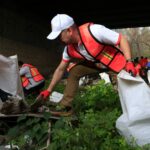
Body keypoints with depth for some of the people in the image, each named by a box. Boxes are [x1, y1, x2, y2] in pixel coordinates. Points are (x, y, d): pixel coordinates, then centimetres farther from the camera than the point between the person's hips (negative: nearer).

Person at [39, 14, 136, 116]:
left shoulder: (94, 31, -35)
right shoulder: (69, 49, -13)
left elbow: (122, 39, -28)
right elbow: (60, 70, 0)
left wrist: (129, 62, -37)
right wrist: (49, 90, 0)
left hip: (116, 60, -5)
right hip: (95, 63, 6)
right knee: (74, 72, -6)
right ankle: (65, 106, 0)